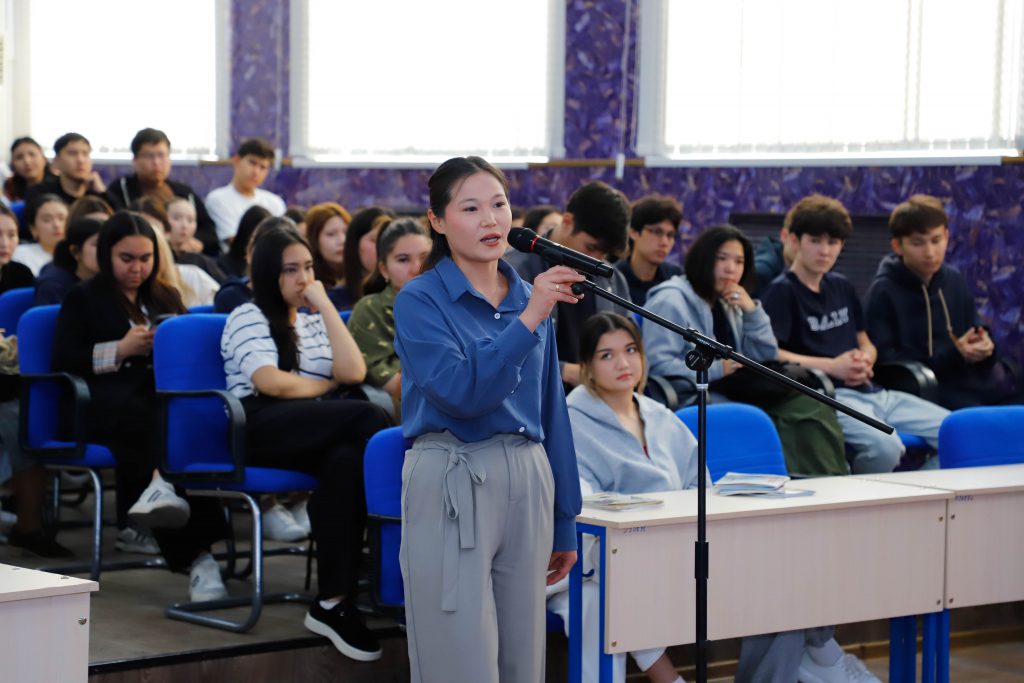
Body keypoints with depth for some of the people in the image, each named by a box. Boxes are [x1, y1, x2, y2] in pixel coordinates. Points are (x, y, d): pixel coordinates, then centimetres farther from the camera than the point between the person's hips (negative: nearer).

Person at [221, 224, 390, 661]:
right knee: (368, 418, -29)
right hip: (260, 428, -5)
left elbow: (353, 373, 7)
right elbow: (272, 382, -9)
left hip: (317, 432, 5)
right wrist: (326, 386, 7)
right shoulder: (248, 318, 9)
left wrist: (326, 305, 9)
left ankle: (333, 603, -39)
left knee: (347, 460, -36)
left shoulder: (314, 320, 27)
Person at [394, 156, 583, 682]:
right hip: (452, 485, -5)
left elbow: (551, 413, 15)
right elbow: (461, 391, -20)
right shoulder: (420, 301, -5)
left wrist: (565, 521, 15)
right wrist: (528, 320, -26)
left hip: (527, 482, 6)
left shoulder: (529, 296, 11)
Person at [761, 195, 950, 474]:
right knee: (885, 447, -35)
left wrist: (864, 361, 5)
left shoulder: (841, 287, 22)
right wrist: (831, 366, -14)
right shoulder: (782, 292, -1)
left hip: (871, 391, 8)